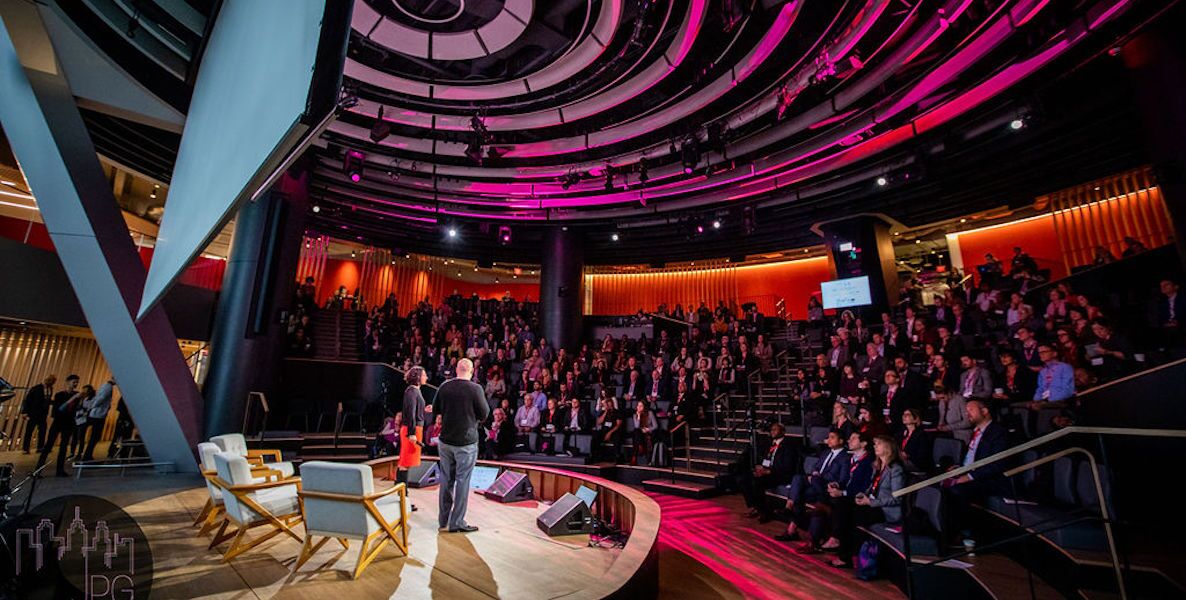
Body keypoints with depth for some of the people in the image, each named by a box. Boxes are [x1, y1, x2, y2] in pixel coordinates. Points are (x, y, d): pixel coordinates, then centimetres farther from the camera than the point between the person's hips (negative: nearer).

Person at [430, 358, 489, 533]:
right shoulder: (475, 389, -16)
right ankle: (456, 522, 11)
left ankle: (443, 518, 28)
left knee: (446, 479, 16)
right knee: (462, 481, 5)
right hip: (466, 442, -5)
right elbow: (484, 415, -10)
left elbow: (435, 410, 10)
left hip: (445, 440, 5)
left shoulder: (444, 387, -2)